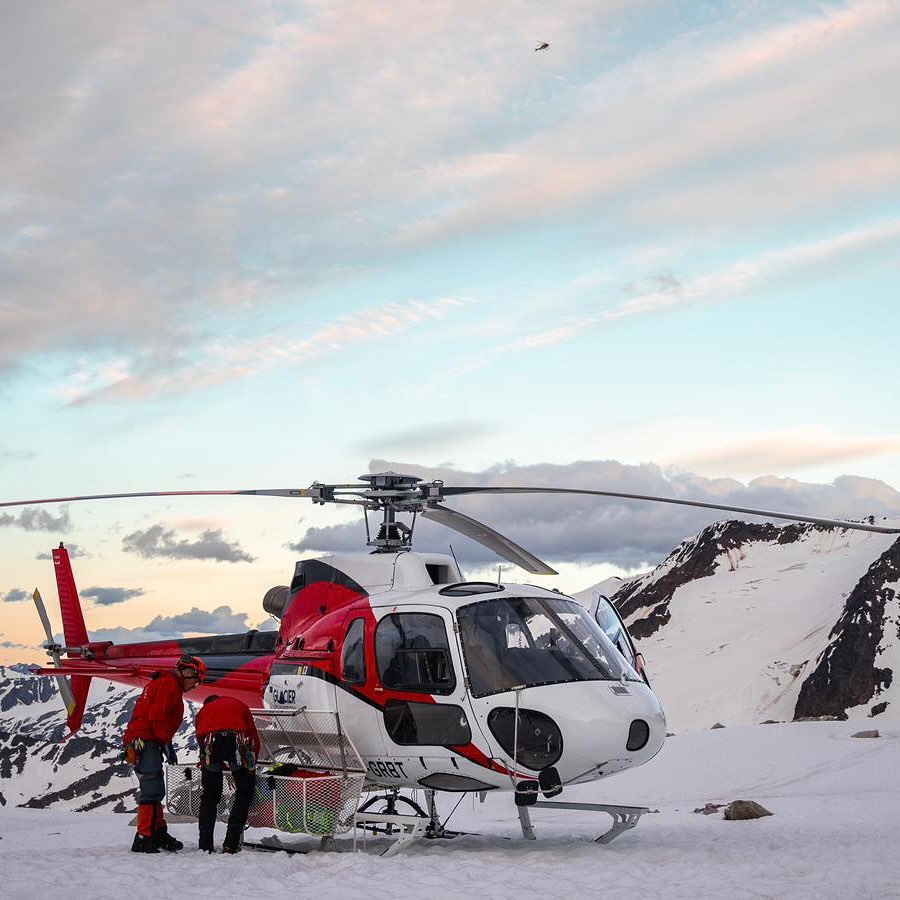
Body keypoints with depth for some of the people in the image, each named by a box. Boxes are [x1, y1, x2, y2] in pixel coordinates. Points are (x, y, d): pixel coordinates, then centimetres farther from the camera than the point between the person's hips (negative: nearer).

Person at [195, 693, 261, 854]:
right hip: (237, 742, -1)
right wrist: (252, 764, 37)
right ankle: (231, 844, 5)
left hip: (210, 745, 1)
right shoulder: (239, 705, 35)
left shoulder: (203, 711, 37)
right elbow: (254, 737, 28)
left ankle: (205, 845, 12)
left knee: (209, 795, 18)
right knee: (244, 793, 14)